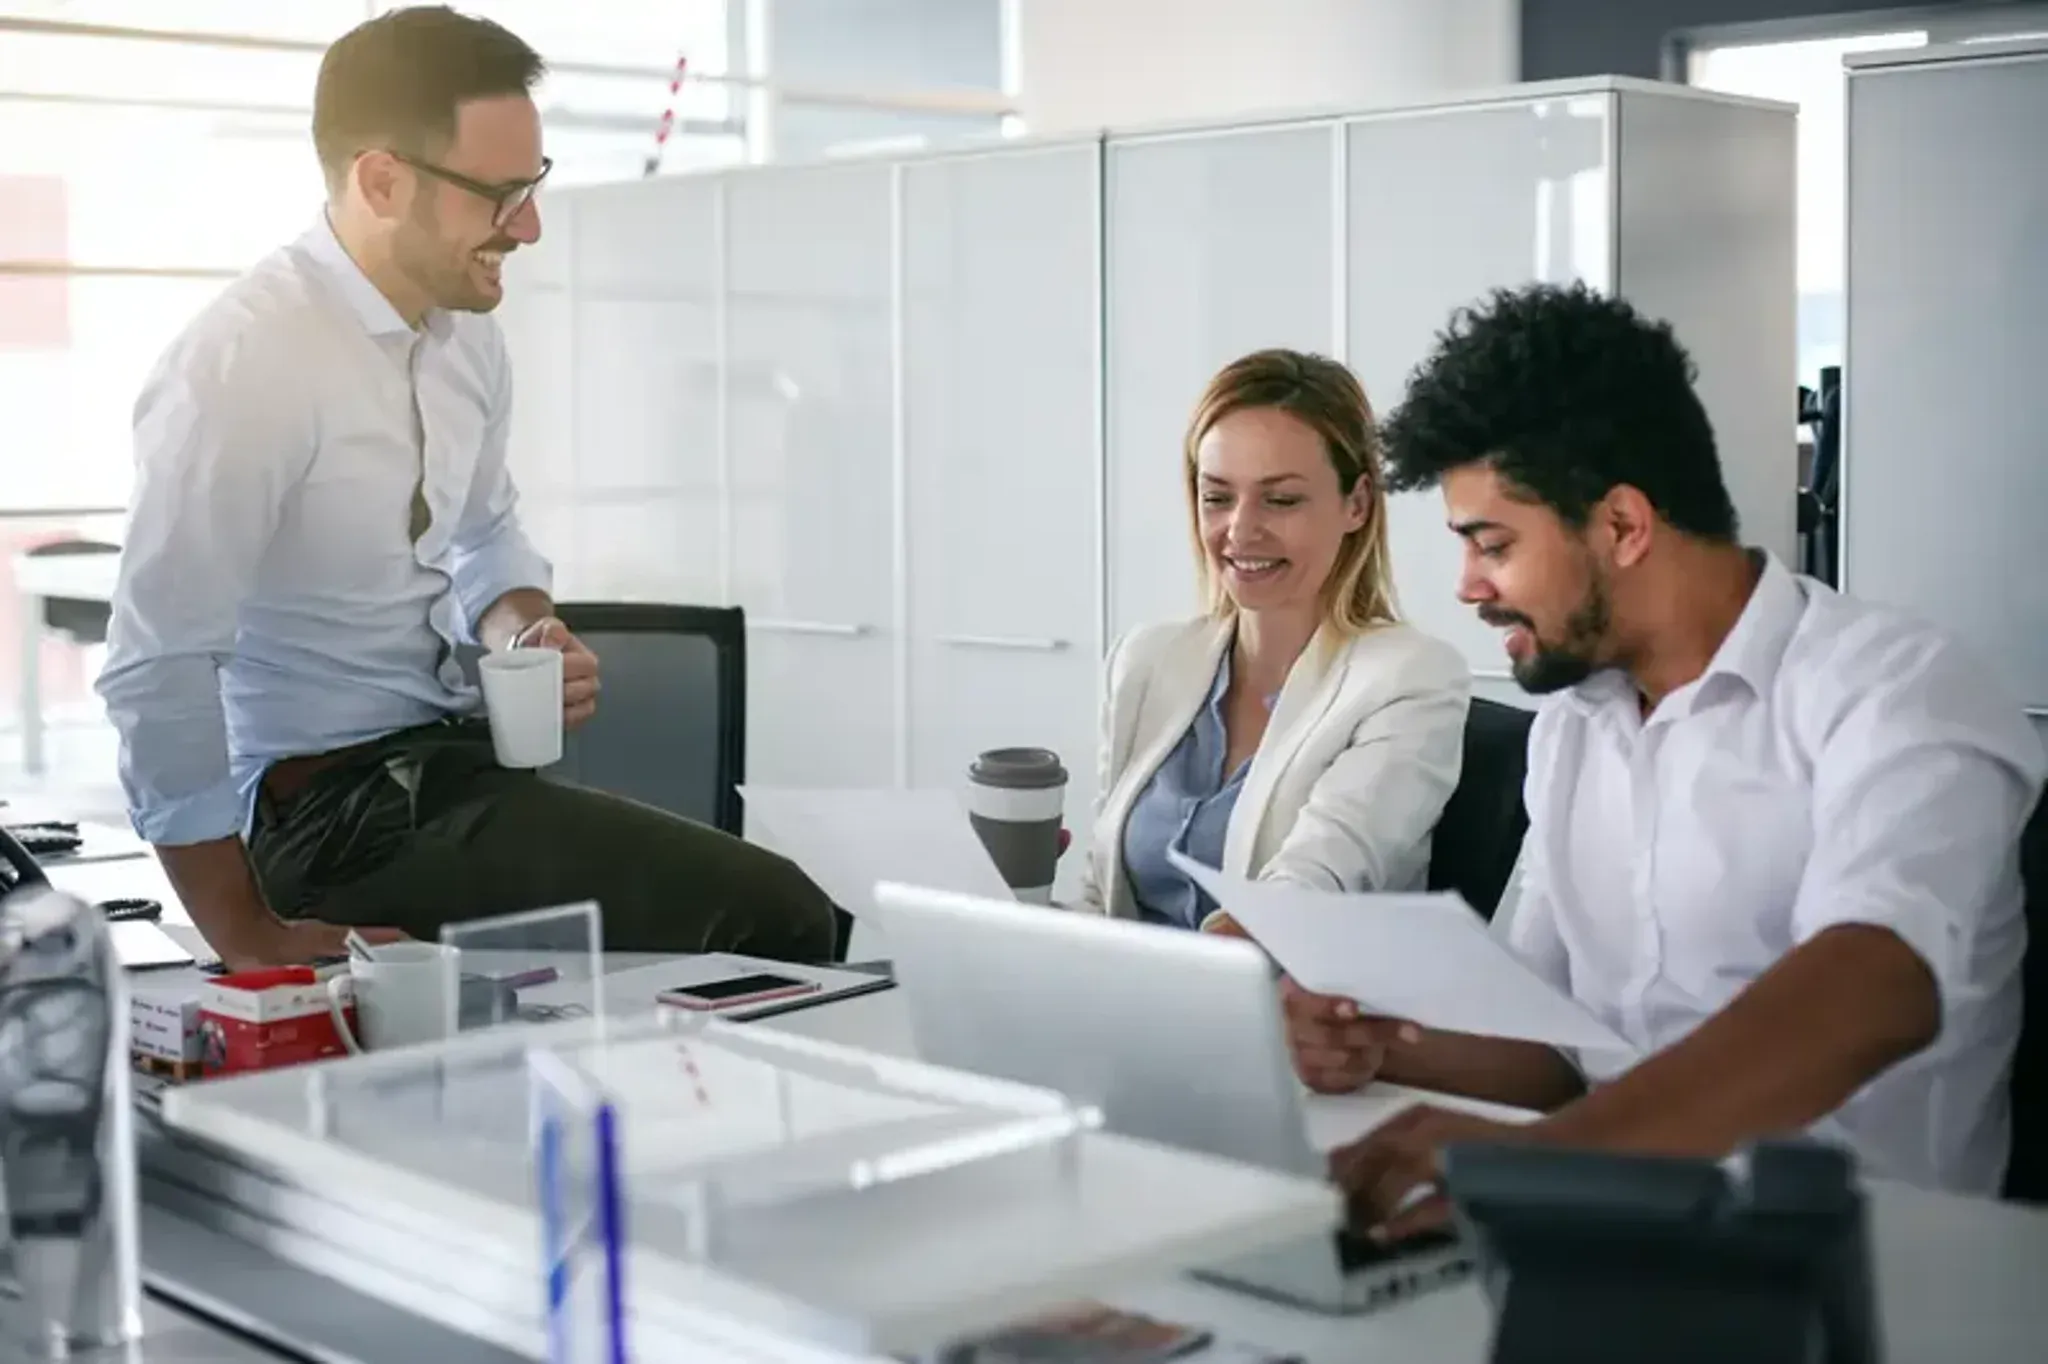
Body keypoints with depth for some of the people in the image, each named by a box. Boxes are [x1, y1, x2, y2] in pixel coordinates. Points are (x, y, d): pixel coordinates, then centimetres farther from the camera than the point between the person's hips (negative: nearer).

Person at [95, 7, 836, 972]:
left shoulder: (465, 334, 4)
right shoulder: (245, 363, -20)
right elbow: (158, 673, -21)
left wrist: (527, 637, -1)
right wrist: (251, 945, -16)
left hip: (460, 753, 8)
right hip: (339, 812, -8)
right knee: (769, 923, -19)